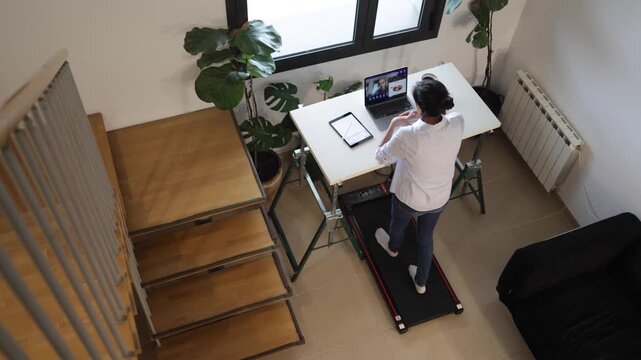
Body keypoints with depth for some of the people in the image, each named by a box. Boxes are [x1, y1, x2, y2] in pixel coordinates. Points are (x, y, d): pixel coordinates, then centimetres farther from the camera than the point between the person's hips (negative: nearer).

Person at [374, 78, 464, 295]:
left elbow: (381, 157, -16)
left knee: (399, 223, 33)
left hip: (410, 199, -3)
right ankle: (421, 281, 52)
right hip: (440, 198, 3)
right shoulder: (457, 123, -24)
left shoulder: (407, 135, -37)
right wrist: (421, 118, 2)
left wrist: (394, 124, -9)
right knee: (426, 236, 30)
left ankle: (393, 247, 68)